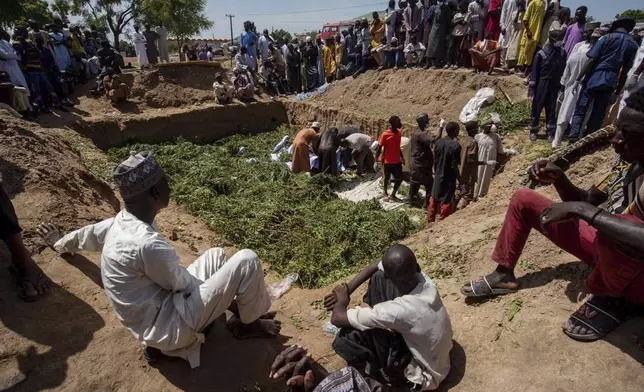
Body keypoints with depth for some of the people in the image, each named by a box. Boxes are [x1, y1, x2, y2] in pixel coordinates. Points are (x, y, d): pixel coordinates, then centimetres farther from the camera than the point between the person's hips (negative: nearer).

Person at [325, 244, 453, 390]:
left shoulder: (401, 310, -41)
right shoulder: (419, 276, -22)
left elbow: (338, 318, -31)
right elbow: (377, 266, -2)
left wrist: (342, 301, -8)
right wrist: (347, 290, -7)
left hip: (423, 375, -6)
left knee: (346, 337, -21)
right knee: (378, 277, -6)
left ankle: (382, 373, 11)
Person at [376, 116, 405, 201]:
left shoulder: (398, 133, 3)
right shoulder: (385, 134, -16)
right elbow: (379, 147, -10)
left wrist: (402, 157, 19)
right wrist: (376, 159, -13)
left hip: (397, 161, 5)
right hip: (388, 161, -5)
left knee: (399, 179, 6)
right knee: (387, 178, 11)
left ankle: (393, 195, 24)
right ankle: (386, 193, 33)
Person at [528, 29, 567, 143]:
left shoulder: (562, 53, 0)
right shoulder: (541, 53, -11)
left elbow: (563, 70, 7)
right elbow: (534, 72, -9)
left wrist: (562, 87, 6)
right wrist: (531, 89, -10)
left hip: (554, 86, 3)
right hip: (541, 85, -3)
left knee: (551, 109, 9)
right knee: (536, 108, 5)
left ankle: (551, 133, 17)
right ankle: (533, 131, 18)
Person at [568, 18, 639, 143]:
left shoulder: (607, 38, 4)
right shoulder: (633, 45, 13)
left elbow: (592, 60, -6)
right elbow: (625, 71, 10)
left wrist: (579, 78, -4)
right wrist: (617, 92, 14)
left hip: (594, 79, -3)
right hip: (610, 83, 3)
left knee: (580, 111, -3)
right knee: (597, 116, 6)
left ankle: (573, 140, -14)